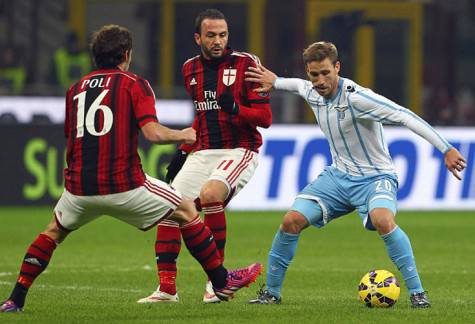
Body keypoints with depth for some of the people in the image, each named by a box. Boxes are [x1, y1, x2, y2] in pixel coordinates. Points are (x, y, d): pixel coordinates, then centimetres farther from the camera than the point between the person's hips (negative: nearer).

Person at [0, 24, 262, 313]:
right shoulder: (134, 84, 1)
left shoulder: (76, 89, 16)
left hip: (79, 188, 4)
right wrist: (183, 135, 6)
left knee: (54, 231, 29)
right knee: (187, 211, 14)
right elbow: (153, 132, -12)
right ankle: (222, 282, 16)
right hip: (124, 185, -4)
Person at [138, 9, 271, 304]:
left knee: (210, 194, -33)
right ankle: (167, 288, 4)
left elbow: (265, 118, -10)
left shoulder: (245, 64, -8)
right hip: (203, 152, 6)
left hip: (239, 151, -6)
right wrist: (182, 152, 19)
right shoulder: (191, 69, 11)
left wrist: (234, 109, -28)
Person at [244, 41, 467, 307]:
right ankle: (272, 293, 8)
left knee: (383, 221, -36)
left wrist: (446, 149, -38)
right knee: (292, 221, -8)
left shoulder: (355, 97, -27)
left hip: (375, 177, -6)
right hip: (338, 175, 6)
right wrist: (275, 81, 40)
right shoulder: (312, 93, -4)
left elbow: (405, 116, -32)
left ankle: (417, 292, -27)